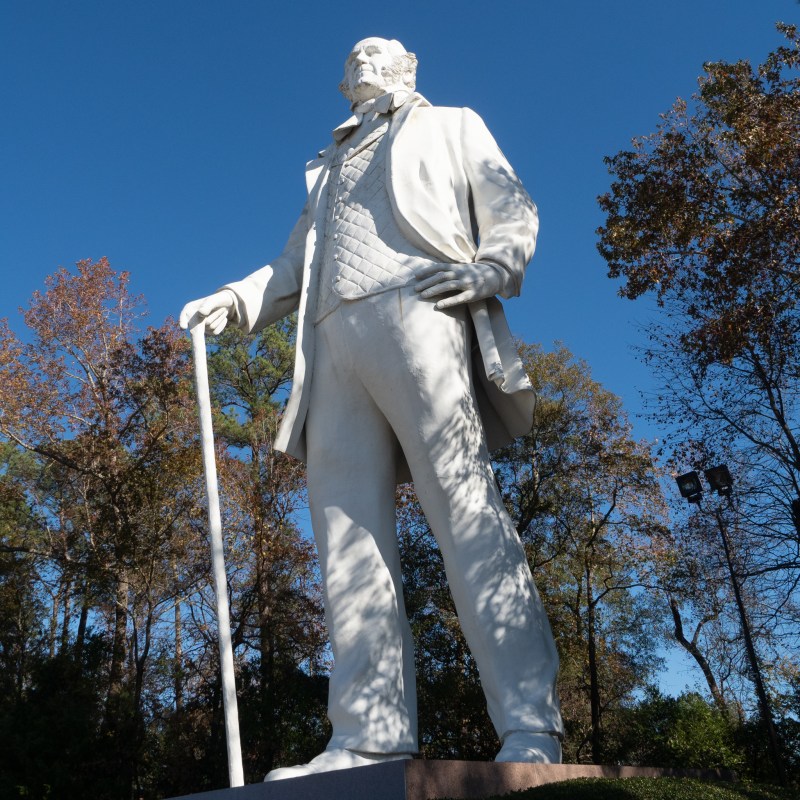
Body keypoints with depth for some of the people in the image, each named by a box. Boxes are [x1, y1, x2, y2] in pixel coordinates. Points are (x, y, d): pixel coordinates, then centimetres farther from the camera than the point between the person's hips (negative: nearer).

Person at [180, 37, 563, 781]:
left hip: (415, 313, -5)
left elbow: (513, 210, 12)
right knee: (348, 533, -9)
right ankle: (370, 736, -11)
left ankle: (530, 728, -19)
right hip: (334, 342, 5)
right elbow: (295, 263, 27)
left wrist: (490, 267, -10)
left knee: (466, 510, -17)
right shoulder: (329, 166, 38)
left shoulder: (451, 126, 26)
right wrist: (236, 300, 7)